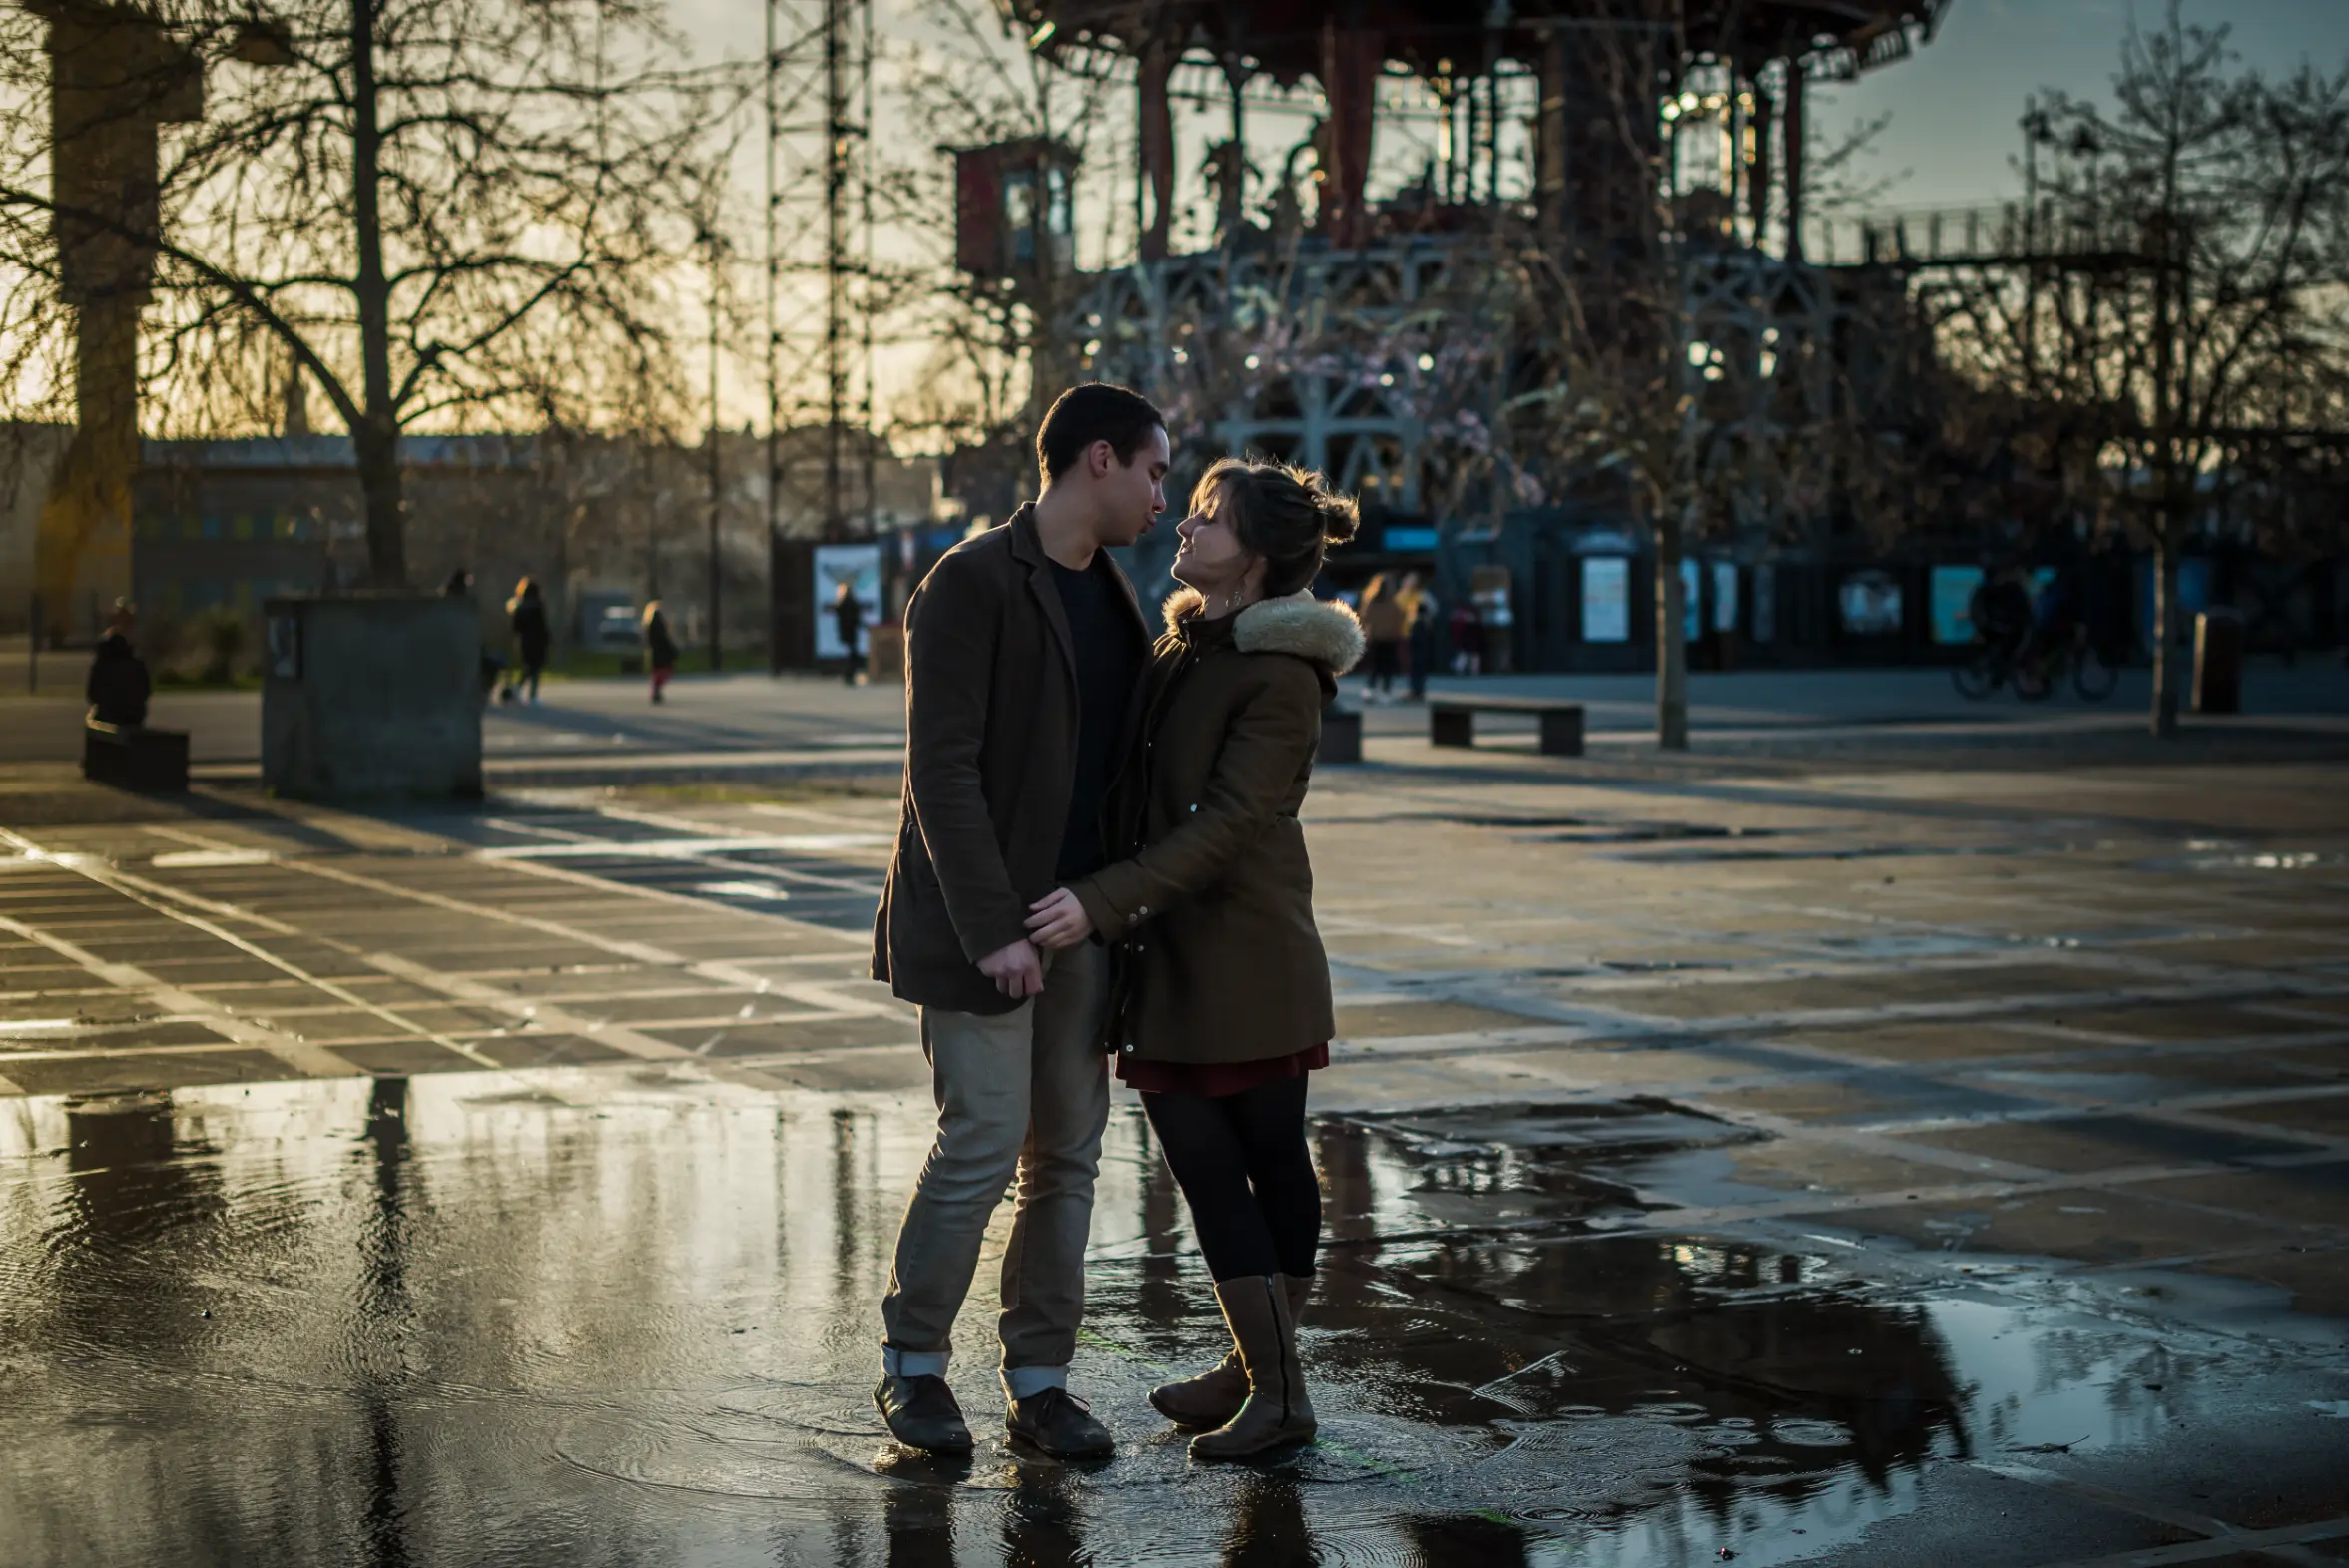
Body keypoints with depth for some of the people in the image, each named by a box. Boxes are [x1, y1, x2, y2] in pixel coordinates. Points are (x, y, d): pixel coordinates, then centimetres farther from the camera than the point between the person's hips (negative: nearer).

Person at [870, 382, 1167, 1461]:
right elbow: (942, 768, -19)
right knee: (983, 1147, -6)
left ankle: (1040, 1382, 16)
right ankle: (911, 1365, 12)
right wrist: (992, 928, -23)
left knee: (1067, 1153, 7)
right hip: (980, 921, -7)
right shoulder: (971, 584, -13)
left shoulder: (1108, 592, 12)